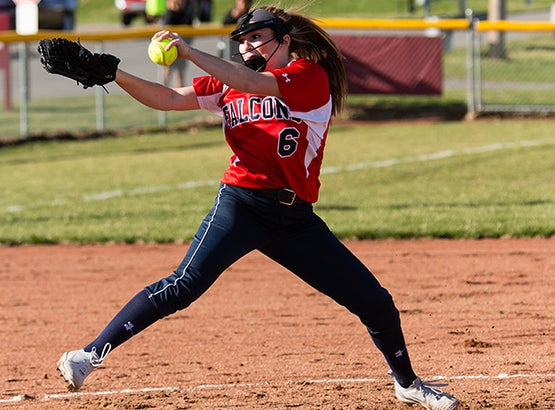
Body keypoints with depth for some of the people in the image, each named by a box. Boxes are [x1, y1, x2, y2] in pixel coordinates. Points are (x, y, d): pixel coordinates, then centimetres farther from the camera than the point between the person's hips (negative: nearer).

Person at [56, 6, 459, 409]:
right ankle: (89, 356, -24)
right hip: (241, 206, 1)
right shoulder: (227, 82, 12)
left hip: (297, 219, -1)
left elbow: (255, 85, -19)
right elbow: (169, 99, 4)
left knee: (375, 302, 2)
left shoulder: (311, 76, -2)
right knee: (183, 286, -20)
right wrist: (113, 74, -10)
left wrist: (190, 52, -24)